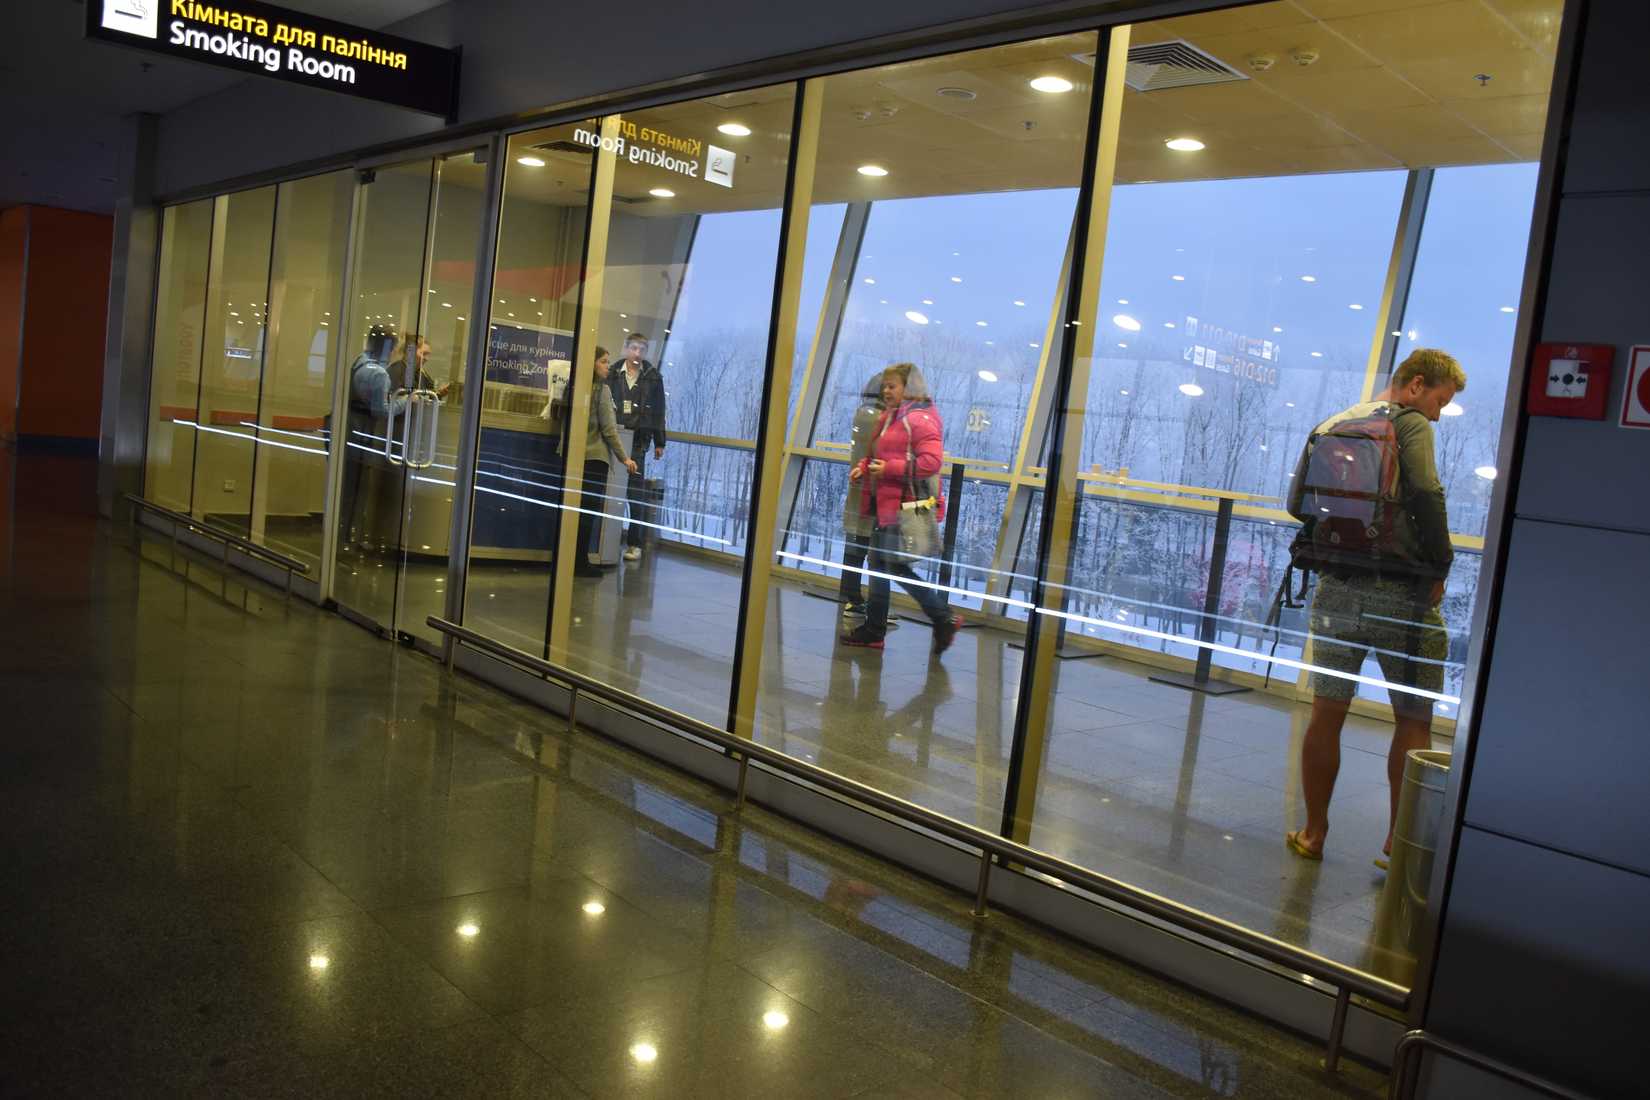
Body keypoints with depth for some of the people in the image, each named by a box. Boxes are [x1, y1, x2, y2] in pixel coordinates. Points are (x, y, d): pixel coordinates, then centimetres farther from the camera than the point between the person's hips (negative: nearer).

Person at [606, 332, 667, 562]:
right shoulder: (613, 374, 5)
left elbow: (659, 411, 7)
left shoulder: (653, 377, 5)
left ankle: (634, 543, 4)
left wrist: (659, 443, 5)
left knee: (636, 492, -1)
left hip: (638, 441, -1)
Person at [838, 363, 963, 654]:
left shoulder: (921, 419, -12)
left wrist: (889, 469, -22)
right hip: (885, 503, 10)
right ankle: (873, 630, 21)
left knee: (895, 566, -7)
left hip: (905, 507, -10)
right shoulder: (889, 418, 16)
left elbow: (931, 462, -23)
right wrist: (864, 467, 7)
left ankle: (945, 619, 4)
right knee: (878, 563, 12)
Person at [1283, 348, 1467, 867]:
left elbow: (1297, 502, 11)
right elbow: (1426, 497, -18)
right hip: (1400, 596, -5)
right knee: (1413, 720, 7)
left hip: (1335, 589, 5)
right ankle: (1398, 843, 10)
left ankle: (1313, 833, 18)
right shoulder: (1410, 424, -5)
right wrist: (1439, 569, -8)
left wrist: (1334, 554, 14)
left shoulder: (1330, 427, 13)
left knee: (1326, 713, 11)